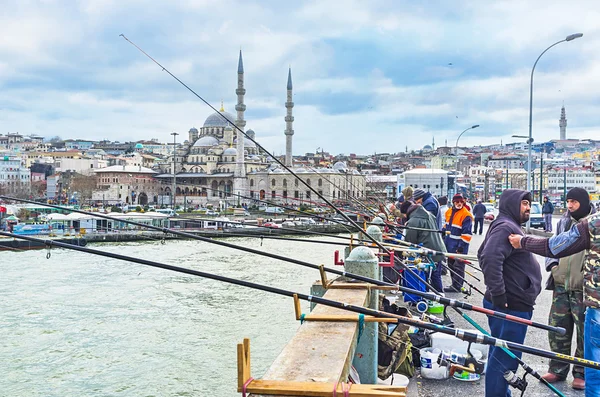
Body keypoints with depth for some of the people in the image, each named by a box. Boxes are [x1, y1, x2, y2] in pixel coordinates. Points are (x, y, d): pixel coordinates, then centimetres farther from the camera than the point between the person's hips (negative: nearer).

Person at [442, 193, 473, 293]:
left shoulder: (466, 215, -17)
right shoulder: (449, 212, 7)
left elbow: (467, 233, -19)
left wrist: (461, 246, -21)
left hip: (459, 245, -8)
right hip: (450, 244, 8)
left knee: (458, 266, -2)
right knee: (451, 264, 16)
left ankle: (456, 286, 5)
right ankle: (455, 283, 27)